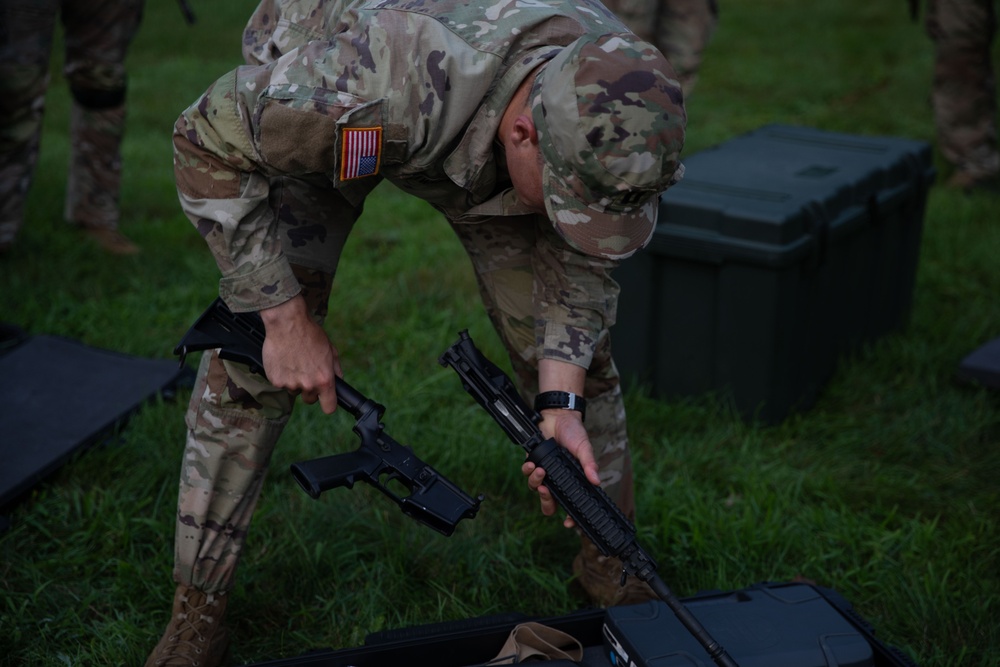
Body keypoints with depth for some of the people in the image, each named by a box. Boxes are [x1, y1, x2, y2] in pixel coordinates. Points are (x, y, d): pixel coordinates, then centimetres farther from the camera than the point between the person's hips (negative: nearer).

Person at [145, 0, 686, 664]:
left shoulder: (618, 101, -32)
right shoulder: (375, 86, -48)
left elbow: (578, 256, -16)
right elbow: (209, 141, -31)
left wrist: (562, 406, -29)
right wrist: (286, 317, -28)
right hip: (305, 122, -3)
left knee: (570, 340, -2)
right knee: (254, 357, -13)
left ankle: (613, 561, 19)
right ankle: (198, 608, 4)